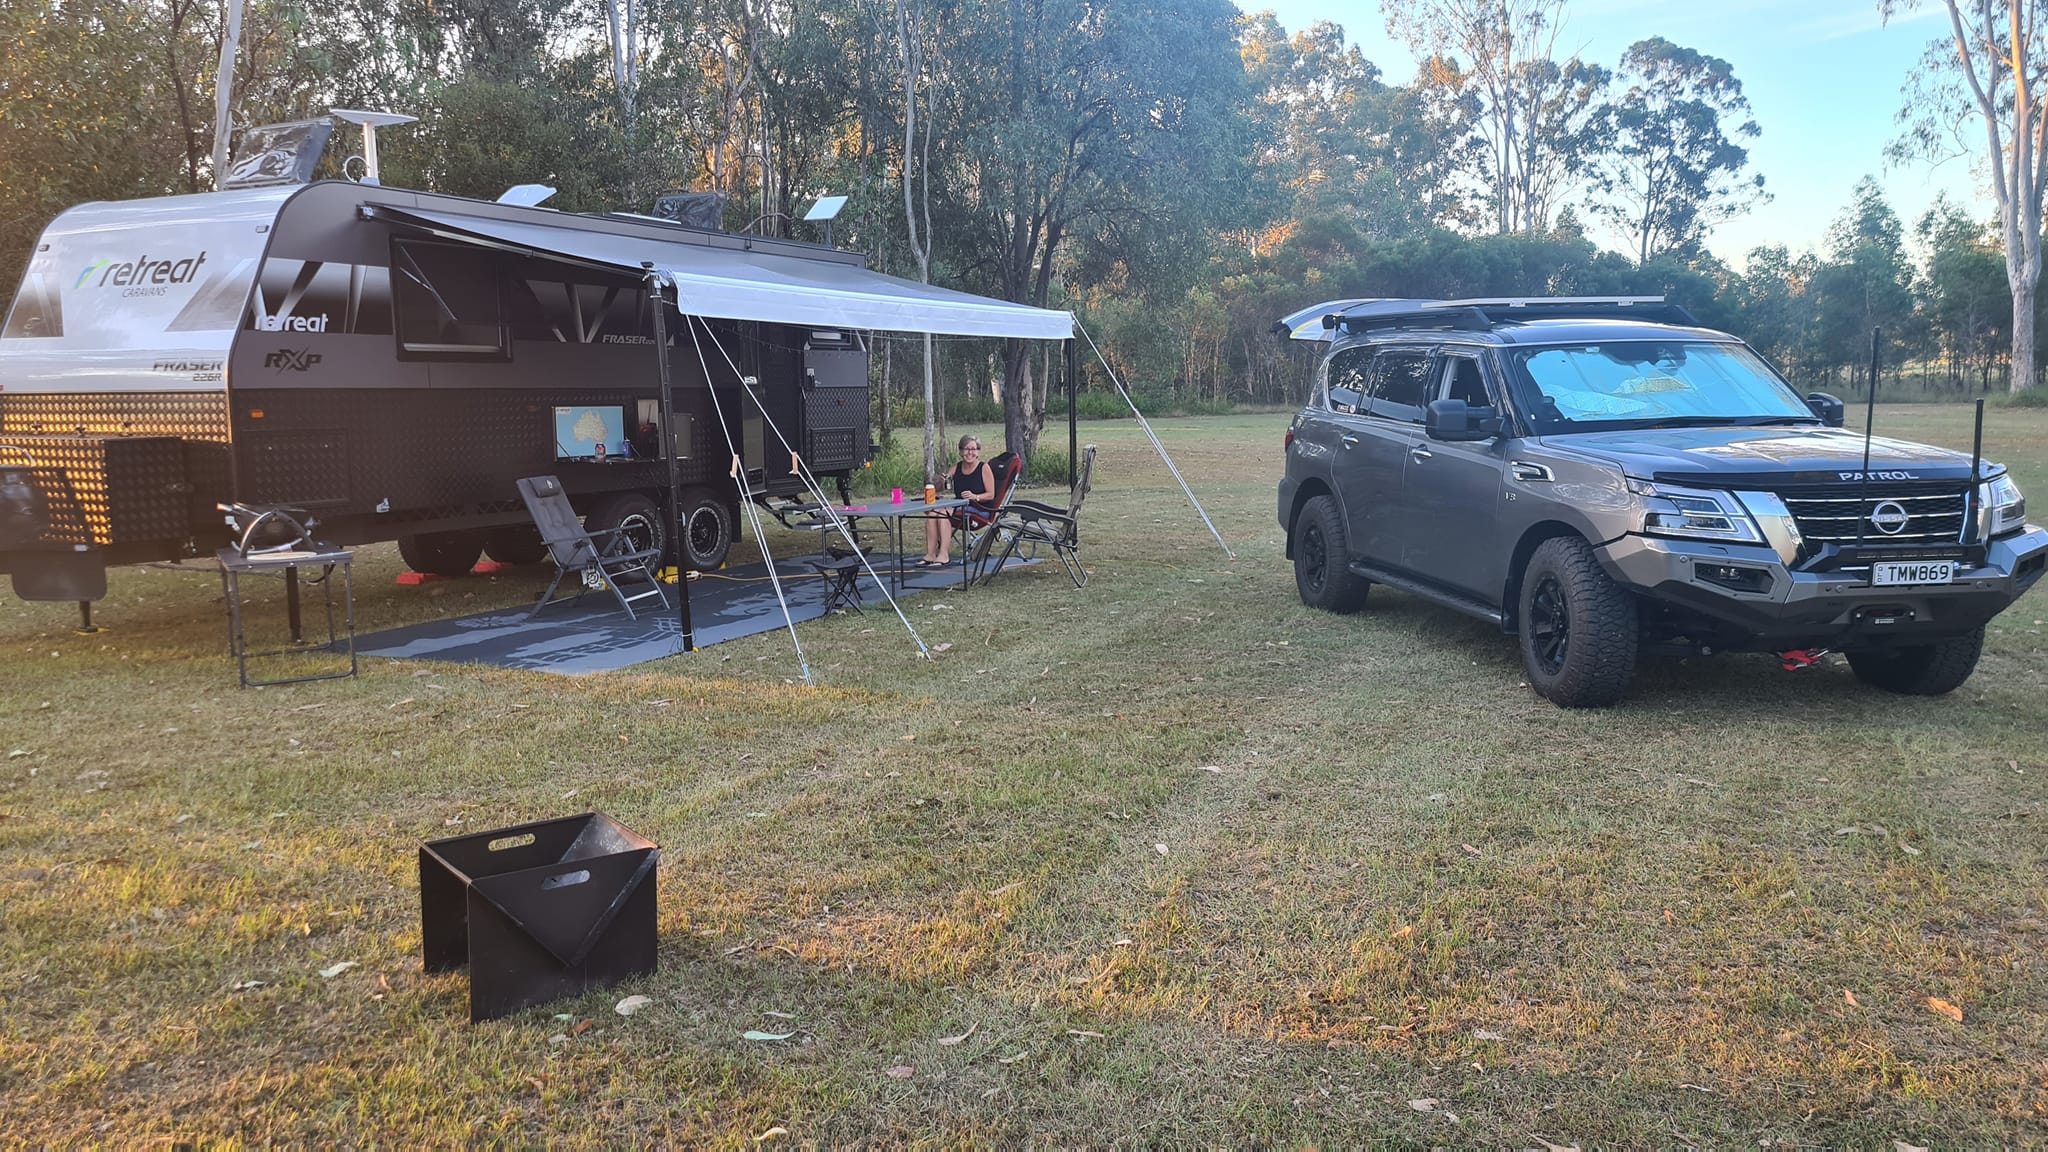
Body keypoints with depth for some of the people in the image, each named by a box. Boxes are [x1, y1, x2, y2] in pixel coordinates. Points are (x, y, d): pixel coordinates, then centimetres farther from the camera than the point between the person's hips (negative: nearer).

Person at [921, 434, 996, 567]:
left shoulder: (984, 468, -2)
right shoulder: (956, 468, 13)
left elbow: (991, 495, -5)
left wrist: (975, 496, -22)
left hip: (980, 510, -6)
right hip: (959, 509, 6)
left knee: (944, 513, -29)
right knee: (932, 514, -22)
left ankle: (944, 556, -34)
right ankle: (930, 554, -24)